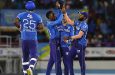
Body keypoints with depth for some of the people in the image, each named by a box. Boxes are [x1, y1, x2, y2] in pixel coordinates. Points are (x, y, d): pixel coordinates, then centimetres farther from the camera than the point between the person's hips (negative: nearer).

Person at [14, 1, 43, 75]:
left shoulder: (21, 15, 3)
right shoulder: (37, 17, 3)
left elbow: (16, 22, -13)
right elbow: (41, 27, -5)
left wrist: (20, 27, 6)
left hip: (24, 39, 2)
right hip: (33, 39, -2)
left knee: (25, 56, 14)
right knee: (34, 56, -4)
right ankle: (30, 68, -30)